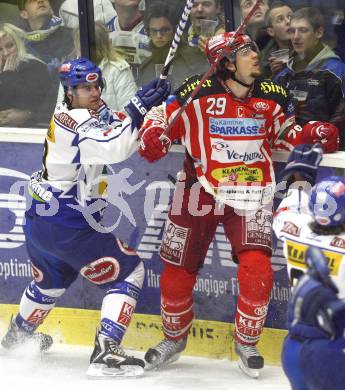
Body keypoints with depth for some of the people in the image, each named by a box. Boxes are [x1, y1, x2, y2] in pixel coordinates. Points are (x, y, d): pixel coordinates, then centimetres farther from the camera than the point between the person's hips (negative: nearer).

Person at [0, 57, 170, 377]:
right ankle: (105, 353, -17)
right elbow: (114, 148, -33)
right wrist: (138, 108, -36)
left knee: (51, 280, 34)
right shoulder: (75, 122, -20)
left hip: (40, 219, 10)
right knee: (129, 272, -6)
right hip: (68, 227, -10)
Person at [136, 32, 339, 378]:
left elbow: (285, 132, 13)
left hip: (250, 194, 1)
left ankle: (246, 343, 6)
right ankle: (174, 338, 35)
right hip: (199, 191, -1)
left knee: (257, 268, -17)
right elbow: (163, 116, 0)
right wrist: (152, 138, -20)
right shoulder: (197, 93, -11)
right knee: (177, 272, 7)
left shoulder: (271, 96, -1)